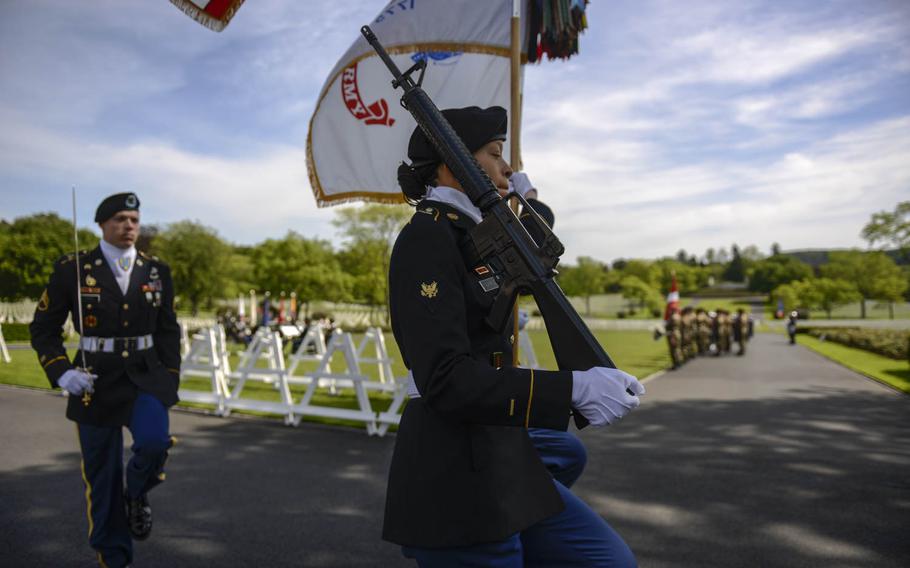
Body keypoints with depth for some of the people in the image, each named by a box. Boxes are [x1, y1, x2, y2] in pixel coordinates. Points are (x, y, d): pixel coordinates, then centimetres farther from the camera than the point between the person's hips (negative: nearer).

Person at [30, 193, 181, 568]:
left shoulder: (156, 271, 4)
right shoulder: (72, 269, -4)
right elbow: (43, 328, 0)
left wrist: (170, 379, 5)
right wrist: (62, 373, -15)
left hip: (146, 375, 1)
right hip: (96, 381, -1)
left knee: (154, 441, -25)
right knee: (102, 476, 7)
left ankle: (136, 494, 10)